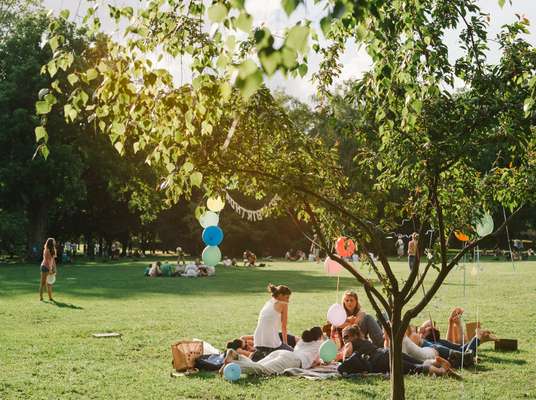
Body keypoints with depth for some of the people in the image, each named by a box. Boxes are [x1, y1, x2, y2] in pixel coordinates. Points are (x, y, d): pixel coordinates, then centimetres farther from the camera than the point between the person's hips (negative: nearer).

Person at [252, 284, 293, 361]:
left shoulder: (267, 303, 20)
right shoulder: (283, 304, 1)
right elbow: (284, 327, 7)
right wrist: (285, 343, 20)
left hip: (258, 341, 7)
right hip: (271, 342, -7)